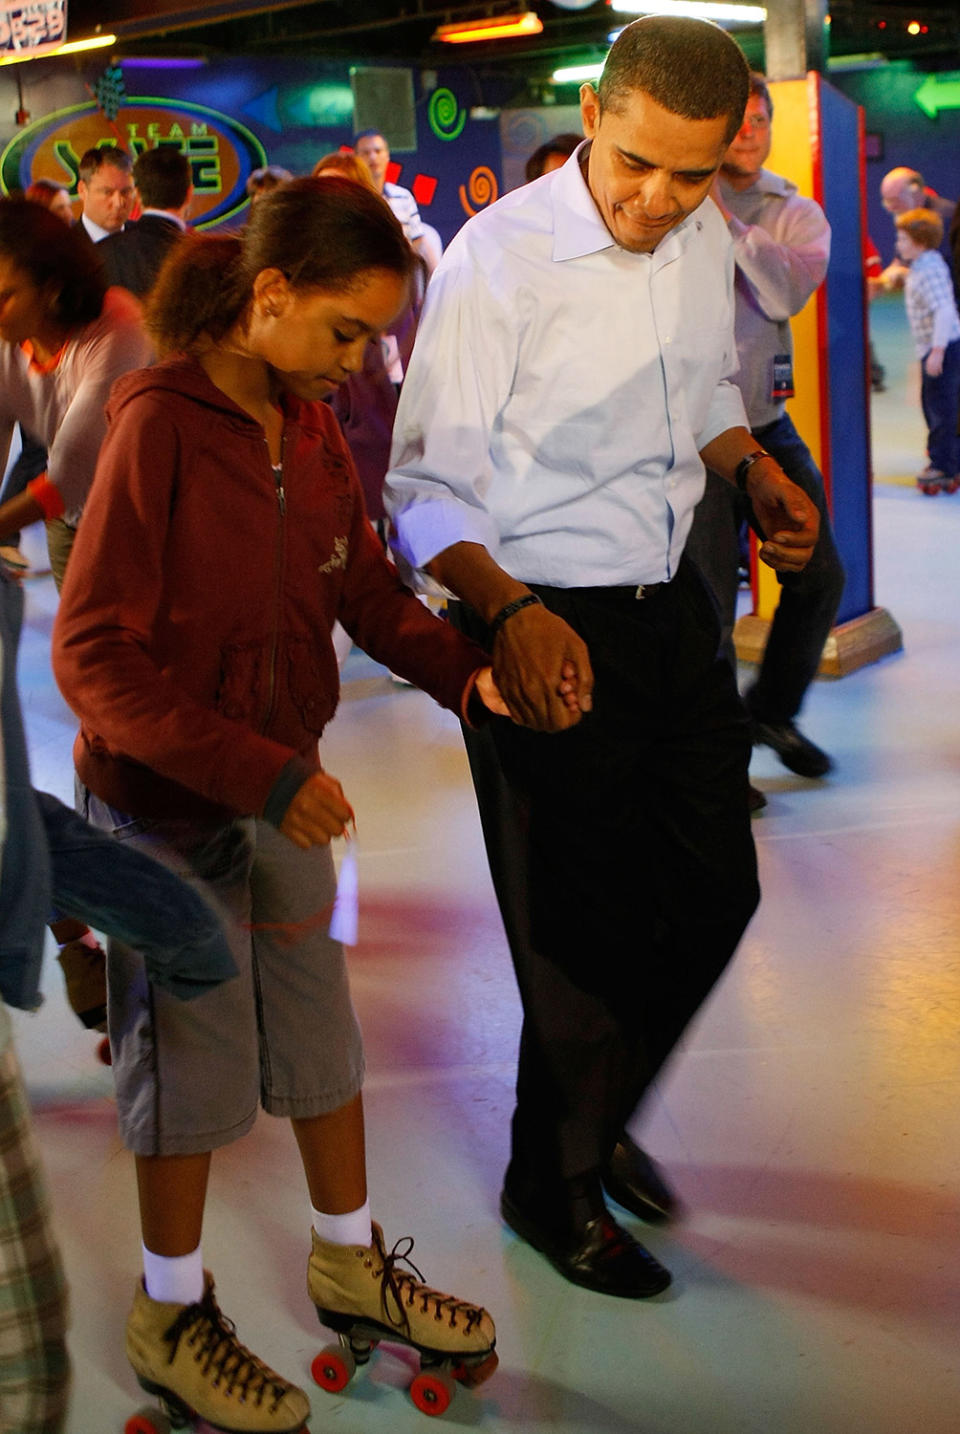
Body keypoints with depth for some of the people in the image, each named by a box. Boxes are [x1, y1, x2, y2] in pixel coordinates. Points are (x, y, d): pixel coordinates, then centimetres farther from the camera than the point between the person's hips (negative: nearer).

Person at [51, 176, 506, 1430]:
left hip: (282, 787, 7)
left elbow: (364, 588, 7)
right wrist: (262, 773, -25)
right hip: (166, 804, -7)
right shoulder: (158, 429, -21)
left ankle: (351, 1264, 39)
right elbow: (92, 655, -22)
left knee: (322, 1033, 18)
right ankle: (171, 1318, 29)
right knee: (194, 1065, 7)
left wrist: (465, 673, -11)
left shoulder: (310, 426, 0)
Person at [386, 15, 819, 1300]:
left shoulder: (707, 240, 2)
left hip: (675, 606, 7)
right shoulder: (497, 258, -19)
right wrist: (511, 611, -39)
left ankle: (602, 1116, 41)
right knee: (586, 932, 4)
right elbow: (428, 488, -22)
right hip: (550, 633, -7)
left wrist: (755, 468, 1)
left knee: (716, 890, 16)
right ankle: (553, 1184, 30)